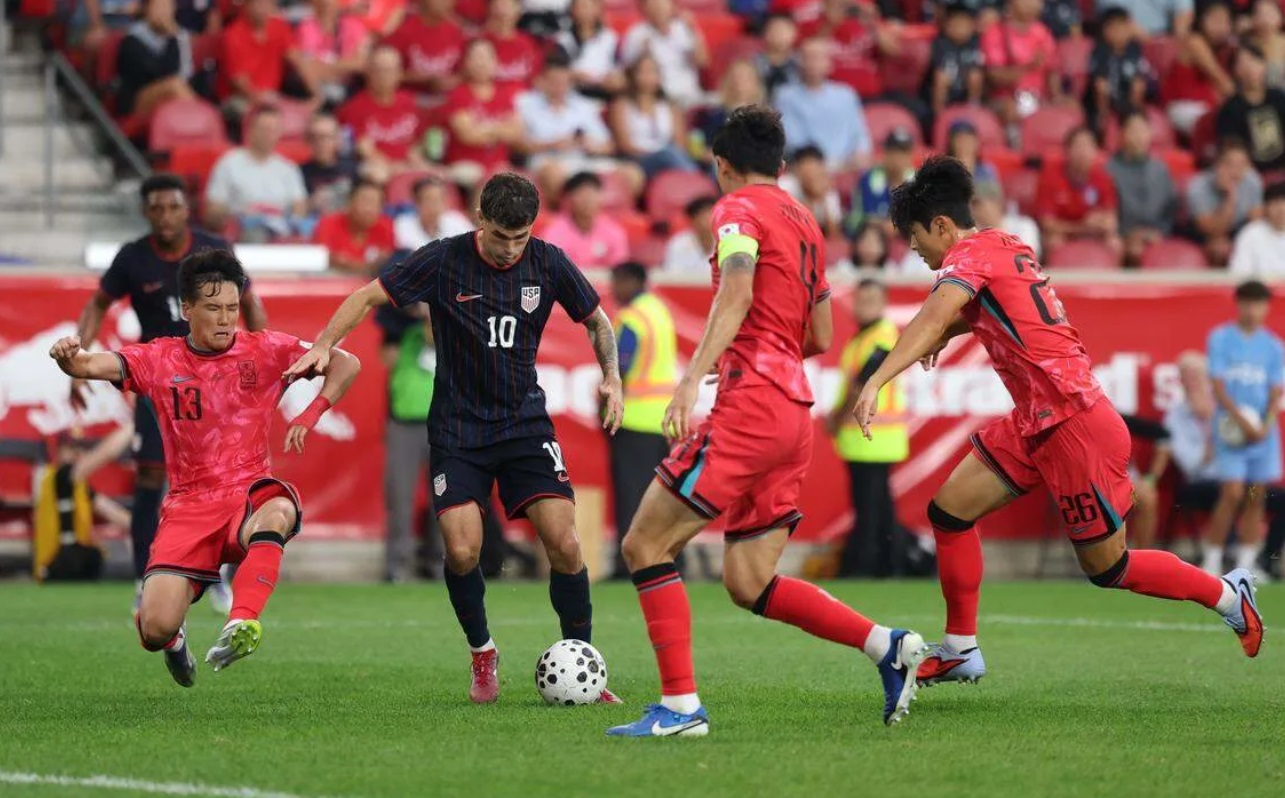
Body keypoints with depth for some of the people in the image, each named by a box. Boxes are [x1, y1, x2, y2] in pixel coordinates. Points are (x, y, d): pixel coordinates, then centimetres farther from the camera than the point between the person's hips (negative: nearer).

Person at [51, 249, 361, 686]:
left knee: (277, 513, -41)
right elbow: (90, 365, -8)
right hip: (189, 507, 1)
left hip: (250, 495, -1)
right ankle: (173, 641, 24)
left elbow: (346, 364, 2)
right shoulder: (159, 359, 4)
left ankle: (241, 624, -44)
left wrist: (309, 416, -11)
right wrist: (68, 357, -31)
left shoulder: (264, 351, 3)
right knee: (156, 628, -15)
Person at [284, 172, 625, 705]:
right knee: (461, 551, -15)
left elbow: (597, 321, 11)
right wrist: (324, 345, -17)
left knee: (563, 541, -14)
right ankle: (482, 656, 12)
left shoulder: (548, 264, -4)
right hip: (457, 428, -1)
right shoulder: (444, 261, -11)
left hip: (525, 421, 1)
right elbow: (369, 296, -3)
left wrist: (611, 378, -4)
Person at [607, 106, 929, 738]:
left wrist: (692, 379, -29)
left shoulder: (740, 209, -2)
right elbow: (821, 338, 24)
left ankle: (679, 705, -11)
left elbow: (736, 293, -19)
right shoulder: (804, 222, 22)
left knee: (645, 545, -5)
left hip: (750, 403, -8)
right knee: (747, 583, 11)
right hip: (795, 412, 8)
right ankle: (888, 645, 1)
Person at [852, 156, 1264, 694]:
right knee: (949, 509, 3)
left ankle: (1228, 596, 19)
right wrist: (944, 336, 19)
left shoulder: (970, 254, -14)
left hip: (1074, 424, -10)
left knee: (1107, 568, 2)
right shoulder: (1006, 246, 12)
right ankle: (959, 651, 9)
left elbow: (934, 316, -33)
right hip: (1035, 423, 10)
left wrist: (876, 382, -43)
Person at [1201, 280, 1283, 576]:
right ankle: (1211, 563, -4)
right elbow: (1218, 386, -6)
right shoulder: (1220, 338, 0)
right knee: (1232, 494, -11)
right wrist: (1241, 420, -17)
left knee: (1257, 497, 2)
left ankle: (1245, 565, 9)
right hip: (1231, 431, -3)